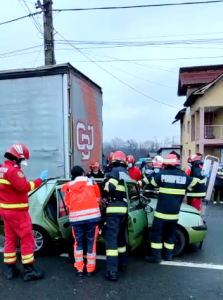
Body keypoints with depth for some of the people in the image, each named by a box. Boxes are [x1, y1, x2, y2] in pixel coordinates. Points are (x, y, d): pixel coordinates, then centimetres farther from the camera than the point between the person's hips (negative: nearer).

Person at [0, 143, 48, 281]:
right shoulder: (14, 170, -20)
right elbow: (24, 187, -27)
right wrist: (40, 180, -22)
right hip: (17, 211, -10)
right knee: (27, 239, -1)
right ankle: (29, 271, 6)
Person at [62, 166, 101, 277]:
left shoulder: (69, 186, 8)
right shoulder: (91, 182, 7)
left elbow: (67, 203, 10)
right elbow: (98, 199, 16)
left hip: (76, 218, 1)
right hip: (92, 216, -1)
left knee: (78, 243, 16)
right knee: (91, 242, 10)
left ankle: (79, 269, 19)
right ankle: (90, 269, 17)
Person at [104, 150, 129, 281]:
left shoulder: (115, 171, -4)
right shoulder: (127, 174, 21)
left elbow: (109, 187, -15)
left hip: (115, 208, -8)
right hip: (124, 209, 8)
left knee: (111, 239, -6)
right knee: (121, 237, 22)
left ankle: (112, 272, -7)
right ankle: (122, 263, 34)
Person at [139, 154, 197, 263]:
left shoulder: (162, 174, -8)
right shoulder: (184, 176, 1)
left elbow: (151, 182, 7)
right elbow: (193, 183, 20)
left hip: (162, 210, -4)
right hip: (175, 211, 4)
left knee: (157, 233, 6)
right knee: (170, 233, 18)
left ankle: (156, 256, 8)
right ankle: (168, 254, 28)